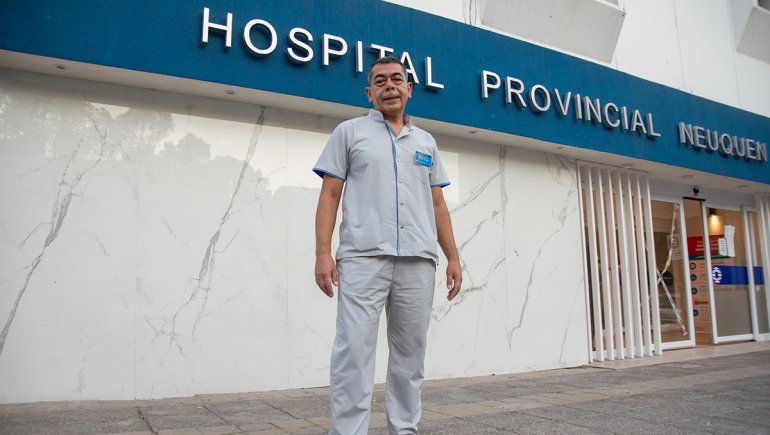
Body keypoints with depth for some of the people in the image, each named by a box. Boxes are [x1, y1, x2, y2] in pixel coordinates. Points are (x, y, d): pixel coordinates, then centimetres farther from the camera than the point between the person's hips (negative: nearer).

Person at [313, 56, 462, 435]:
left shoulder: (426, 142, 21)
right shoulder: (350, 132, 10)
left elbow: (438, 205, 20)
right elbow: (329, 195, 4)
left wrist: (453, 257, 11)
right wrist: (323, 253, -8)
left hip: (418, 261, 4)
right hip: (363, 258, -3)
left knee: (410, 353, 8)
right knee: (354, 349, -8)